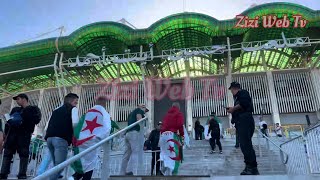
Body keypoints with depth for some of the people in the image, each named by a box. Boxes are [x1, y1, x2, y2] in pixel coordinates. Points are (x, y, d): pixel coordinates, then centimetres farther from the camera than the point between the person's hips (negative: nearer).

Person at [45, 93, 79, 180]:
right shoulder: (73, 109, 9)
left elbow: (48, 125, 27)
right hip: (61, 139, -7)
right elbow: (75, 123, -8)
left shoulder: (56, 110, 30)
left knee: (56, 165, 19)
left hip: (49, 138, 8)